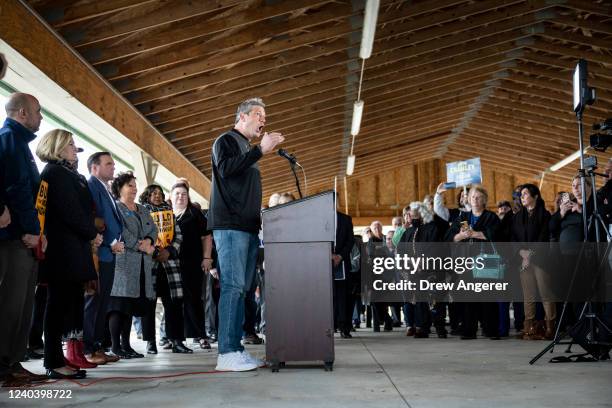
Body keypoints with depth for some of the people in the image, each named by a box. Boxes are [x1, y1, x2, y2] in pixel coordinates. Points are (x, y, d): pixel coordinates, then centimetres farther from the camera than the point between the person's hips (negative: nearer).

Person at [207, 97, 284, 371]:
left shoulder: (248, 150, 28)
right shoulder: (226, 141, 4)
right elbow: (225, 168, -16)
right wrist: (260, 149, -15)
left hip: (248, 227, 9)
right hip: (230, 225, -9)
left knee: (241, 289, 4)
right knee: (233, 286, -14)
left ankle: (236, 349, 6)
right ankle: (226, 354, -14)